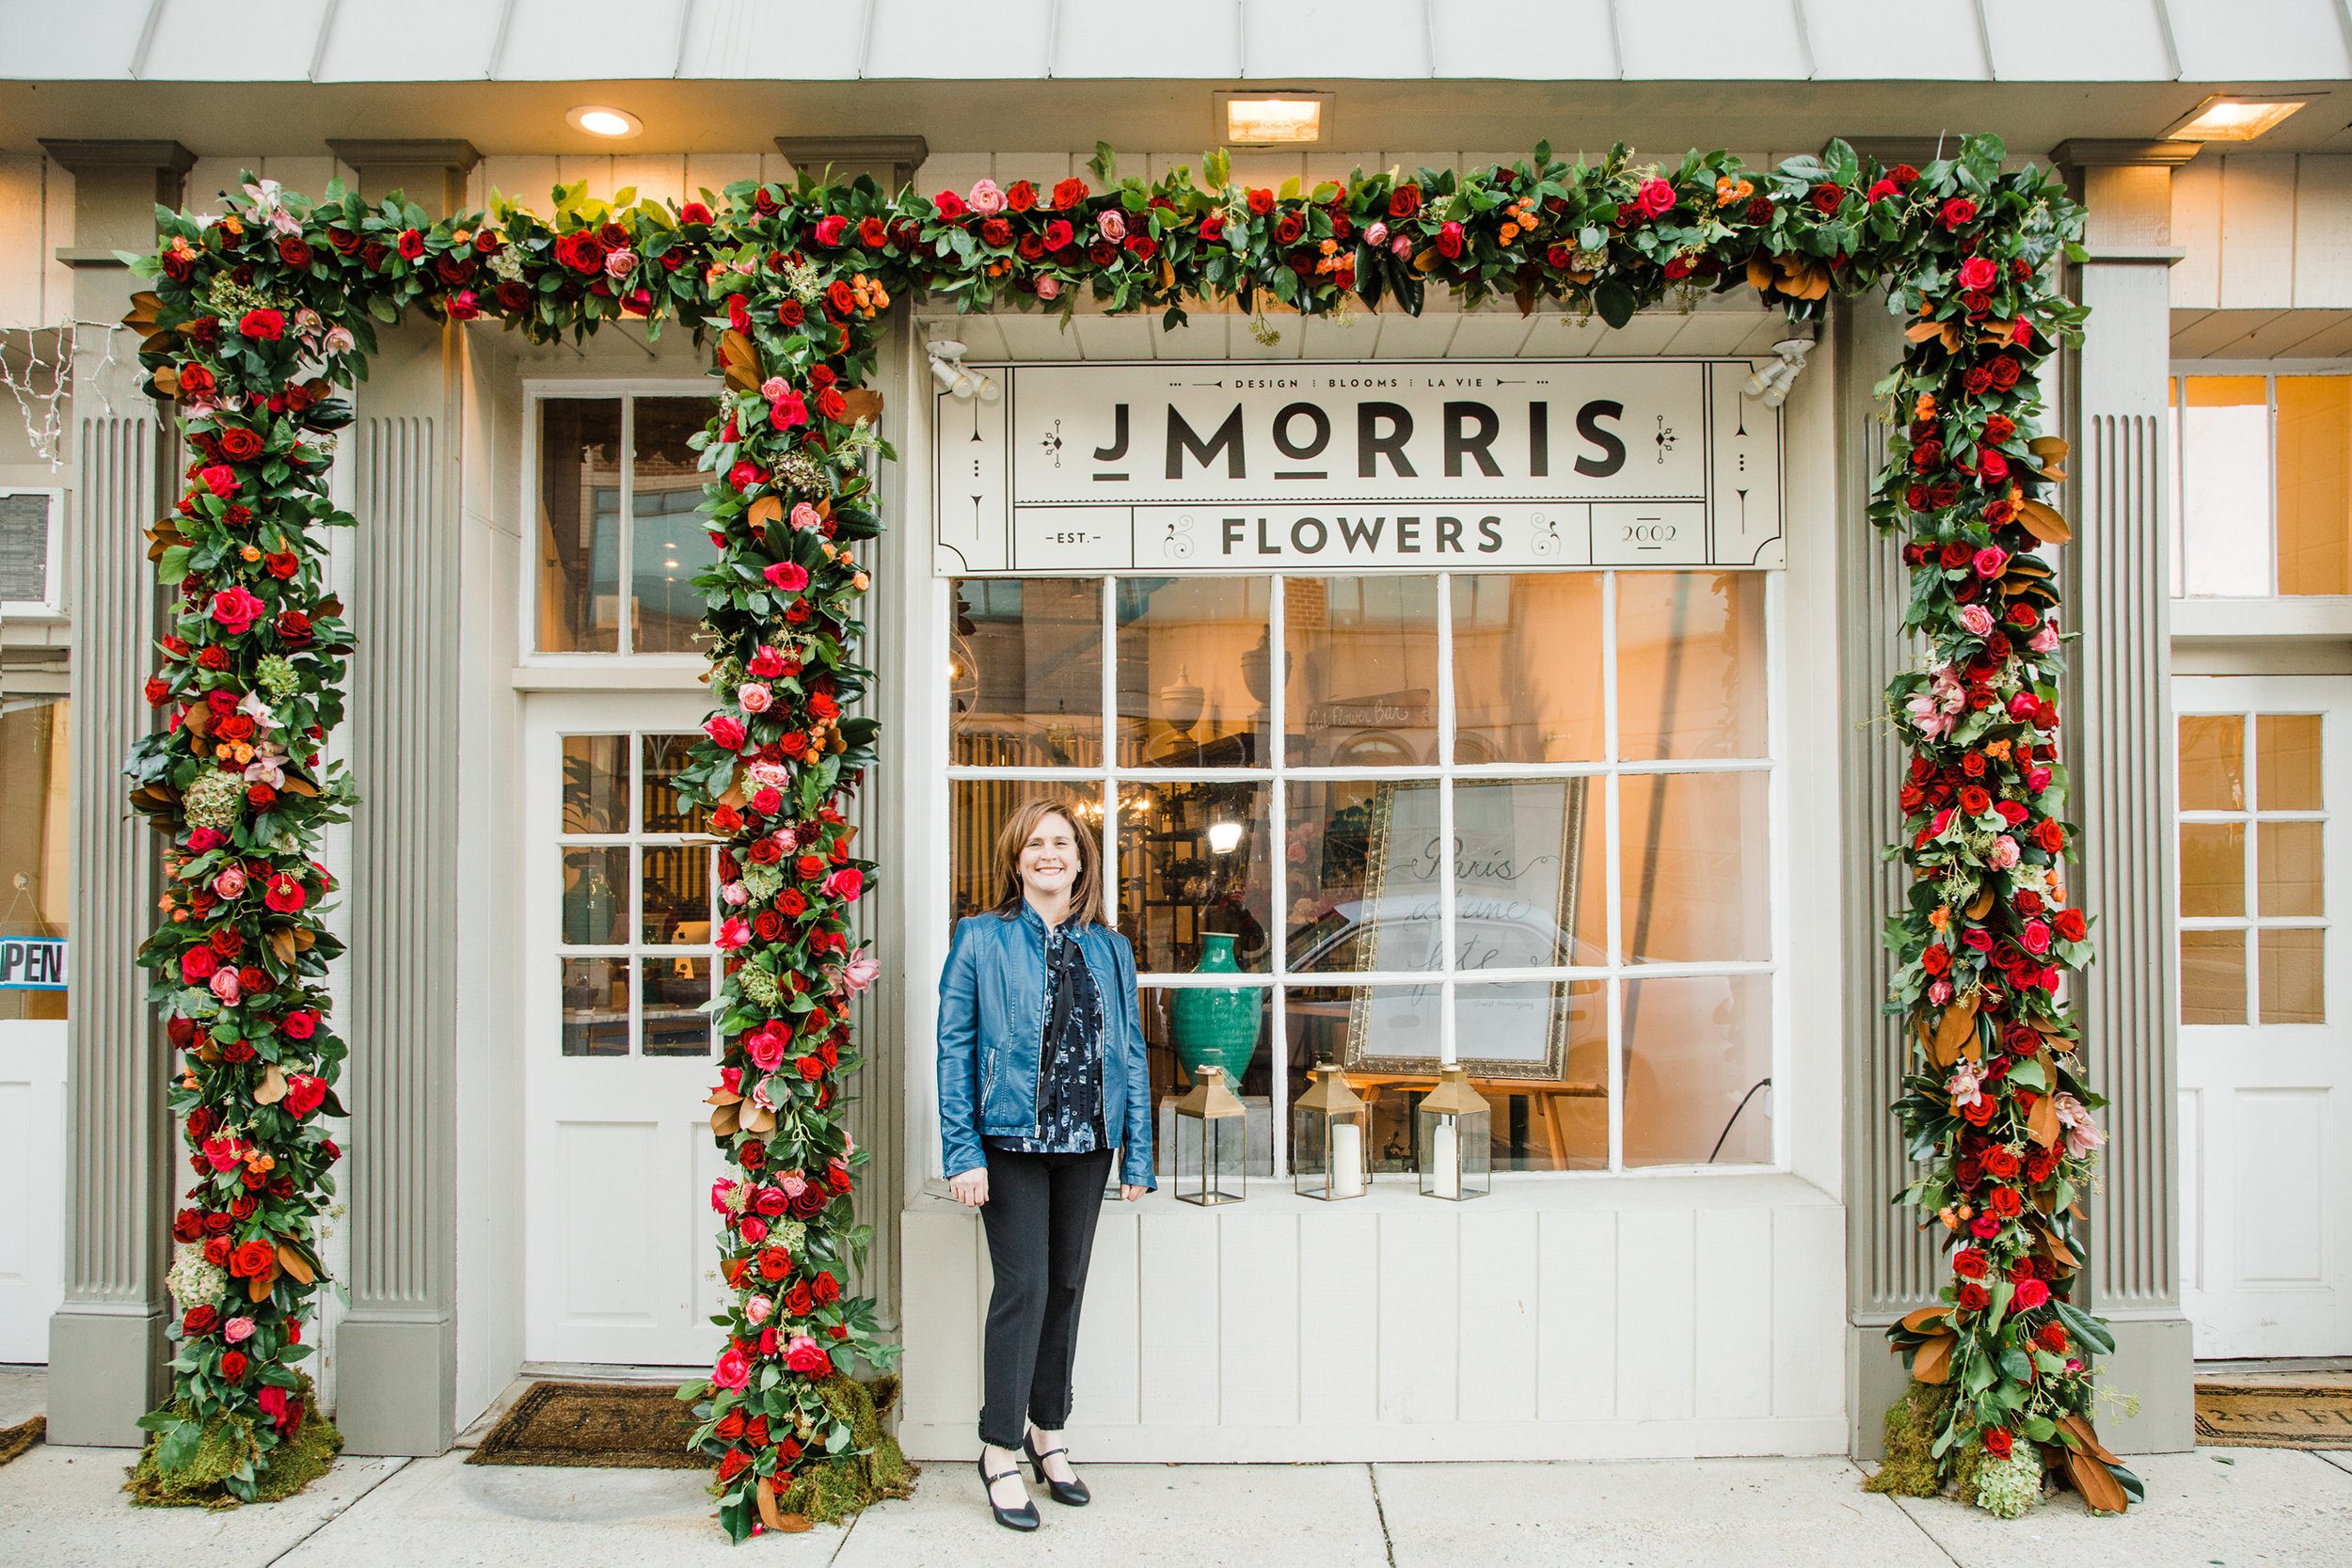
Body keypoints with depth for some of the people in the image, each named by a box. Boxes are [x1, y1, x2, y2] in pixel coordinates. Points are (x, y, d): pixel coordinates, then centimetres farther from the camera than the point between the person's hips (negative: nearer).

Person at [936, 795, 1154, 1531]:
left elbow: (1131, 1052, 8)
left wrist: (1137, 1156, 4)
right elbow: (954, 1049, -5)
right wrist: (962, 1153, -12)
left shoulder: (1110, 949, 8)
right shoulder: (981, 939, -2)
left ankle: (1047, 1432, 29)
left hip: (1086, 1142, 4)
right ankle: (1000, 1451, 11)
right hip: (1010, 1139, -4)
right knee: (1022, 1286, -4)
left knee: (1067, 1285, 12)